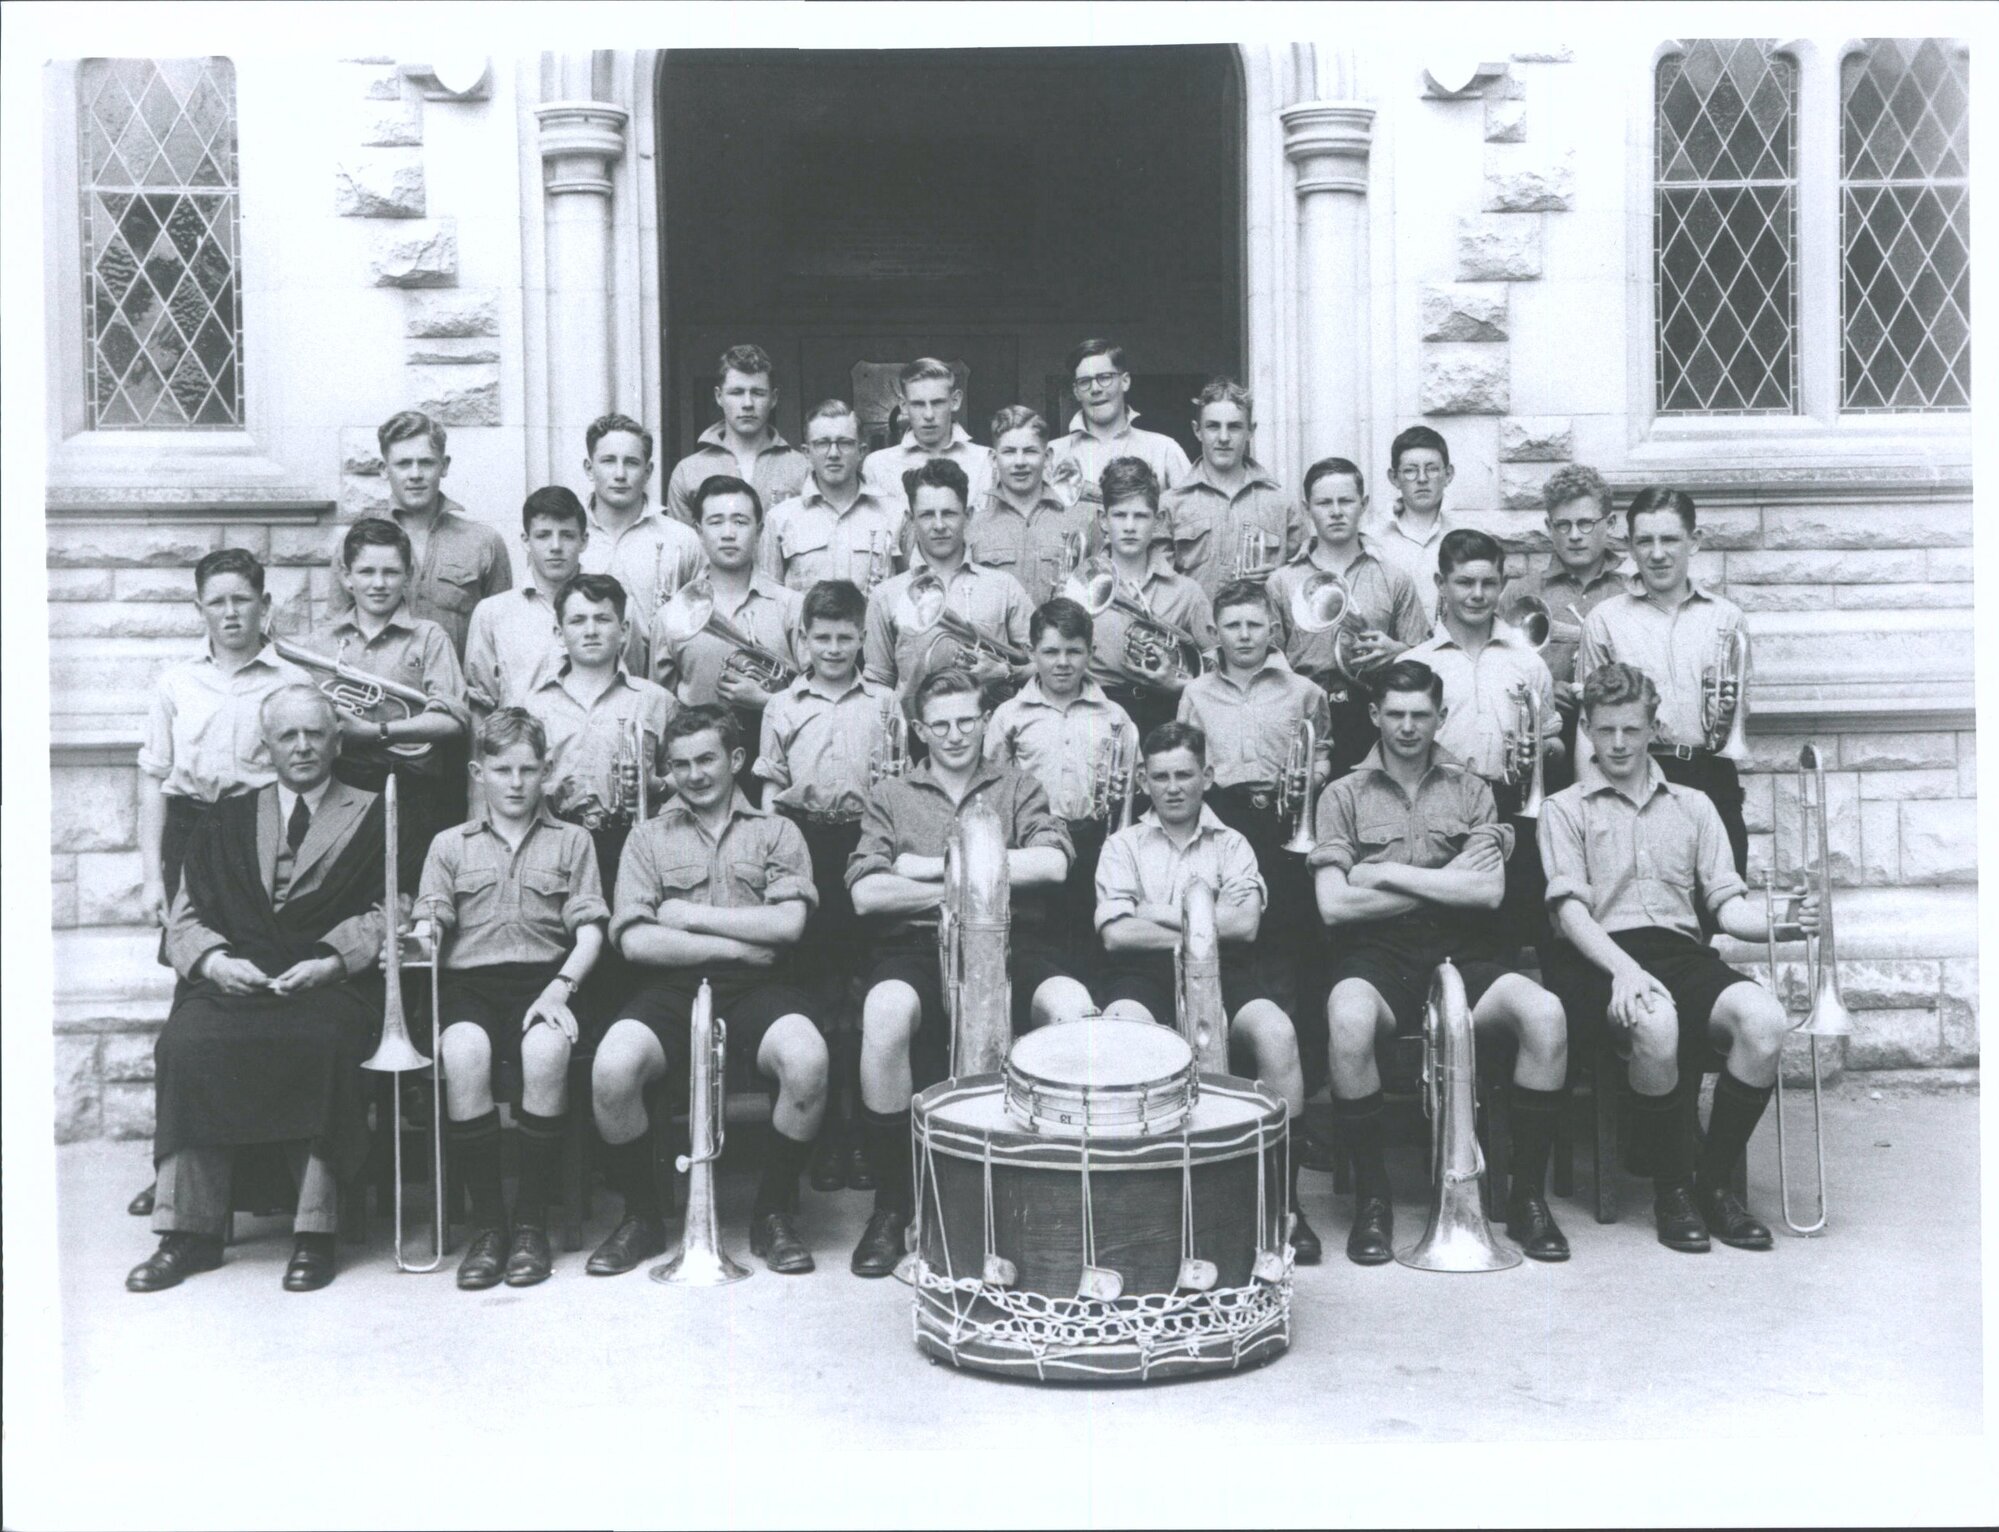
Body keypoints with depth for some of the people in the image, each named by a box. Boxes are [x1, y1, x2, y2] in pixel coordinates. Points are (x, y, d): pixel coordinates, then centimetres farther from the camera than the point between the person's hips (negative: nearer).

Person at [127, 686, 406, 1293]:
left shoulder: (373, 817, 16)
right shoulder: (226, 821, 24)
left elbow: (384, 915, 5)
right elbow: (186, 919, 16)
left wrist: (330, 963, -12)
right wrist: (214, 960, -5)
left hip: (331, 985, -2)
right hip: (231, 980, 3)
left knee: (318, 1045, -35)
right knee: (186, 1043, -28)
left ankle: (314, 1232, -28)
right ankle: (189, 1232, -21)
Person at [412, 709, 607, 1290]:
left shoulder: (571, 841, 18)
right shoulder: (450, 844, 20)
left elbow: (589, 931, 8)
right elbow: (429, 922, 9)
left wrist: (561, 986, -10)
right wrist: (423, 938, -16)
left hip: (543, 977, 0)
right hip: (469, 980, 1)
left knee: (546, 1050, -37)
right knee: (463, 1052, -36)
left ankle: (532, 1221, -23)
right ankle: (485, 1223, -23)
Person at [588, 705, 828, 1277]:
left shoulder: (776, 832, 14)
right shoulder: (649, 837, 15)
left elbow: (788, 923, -4)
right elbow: (636, 940, 0)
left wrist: (689, 915, -3)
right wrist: (738, 946, -6)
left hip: (754, 989, 0)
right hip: (672, 988, 1)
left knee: (807, 1061, -33)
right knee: (611, 1069, -30)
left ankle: (774, 1213, -8)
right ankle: (642, 1216, -4)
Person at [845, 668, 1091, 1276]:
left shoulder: (1019, 789, 19)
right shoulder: (890, 796, 17)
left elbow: (1052, 864, -3)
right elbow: (866, 893, 1)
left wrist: (934, 866, -4)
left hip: (1011, 940, 1)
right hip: (919, 944, 0)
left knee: (1074, 1007, -33)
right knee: (886, 1013, -36)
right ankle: (892, 1204, -18)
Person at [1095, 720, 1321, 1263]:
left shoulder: (1232, 846, 18)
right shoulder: (1124, 845, 17)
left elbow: (1244, 923, -1)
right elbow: (1116, 933, 0)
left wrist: (1160, 913, -1)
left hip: (1220, 972, 1)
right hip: (1143, 974, -1)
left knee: (1277, 1034, -30)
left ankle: (1284, 1200, -22)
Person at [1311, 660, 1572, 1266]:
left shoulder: (1469, 790, 14)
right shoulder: (1343, 796, 9)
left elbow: (1488, 891, -2)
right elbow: (1333, 905, -4)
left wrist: (1387, 874, -5)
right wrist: (1443, 884, -3)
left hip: (1462, 953, 2)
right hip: (1377, 954, -2)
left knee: (1545, 1014, -28)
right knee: (1349, 1020, -37)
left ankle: (1527, 1197, -12)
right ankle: (1371, 1200, -18)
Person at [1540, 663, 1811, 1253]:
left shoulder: (1692, 805, 24)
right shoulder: (1565, 809, 13)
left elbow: (1727, 903, 15)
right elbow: (1571, 909, -1)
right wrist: (1623, 968, -20)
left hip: (1682, 948, 4)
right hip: (1600, 956, -3)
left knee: (1765, 1019, -29)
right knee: (1655, 1021, -38)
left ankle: (1712, 1179, -11)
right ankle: (1671, 1187, -15)